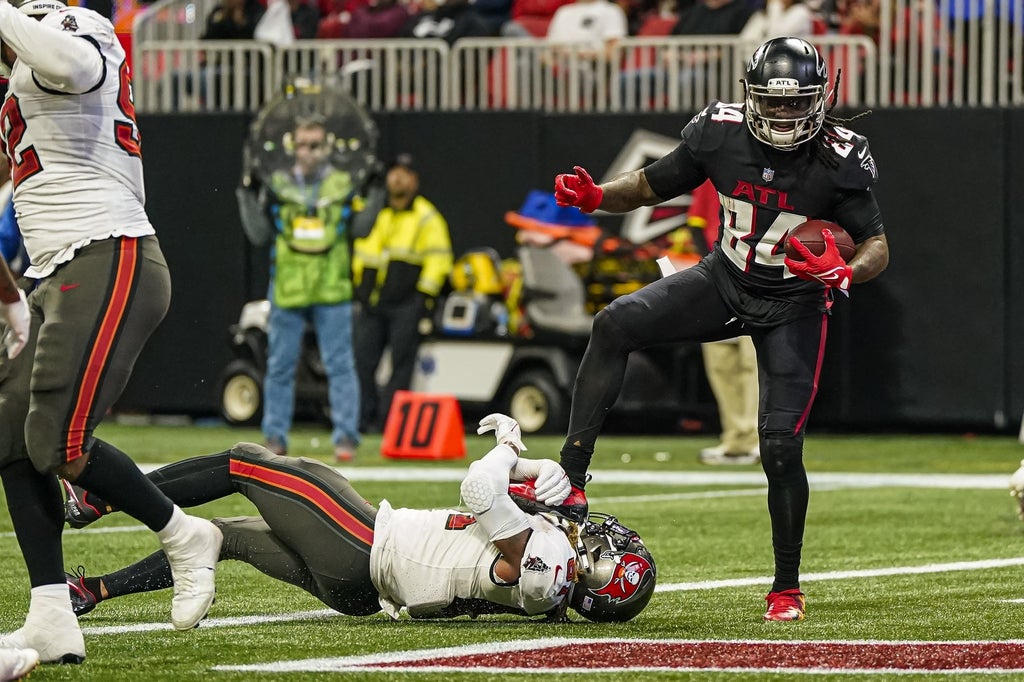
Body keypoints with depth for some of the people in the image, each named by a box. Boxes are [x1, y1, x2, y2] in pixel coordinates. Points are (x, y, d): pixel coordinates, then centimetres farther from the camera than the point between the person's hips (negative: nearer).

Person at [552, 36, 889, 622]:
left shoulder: (840, 161, -20)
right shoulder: (720, 133, -12)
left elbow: (878, 246, -14)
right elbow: (651, 186, 2)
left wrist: (844, 273, -36)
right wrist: (596, 196, -18)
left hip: (793, 307, -3)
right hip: (725, 282, 3)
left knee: (781, 447, -11)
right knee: (616, 325, -20)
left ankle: (788, 588, 8)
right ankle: (570, 478, -20)